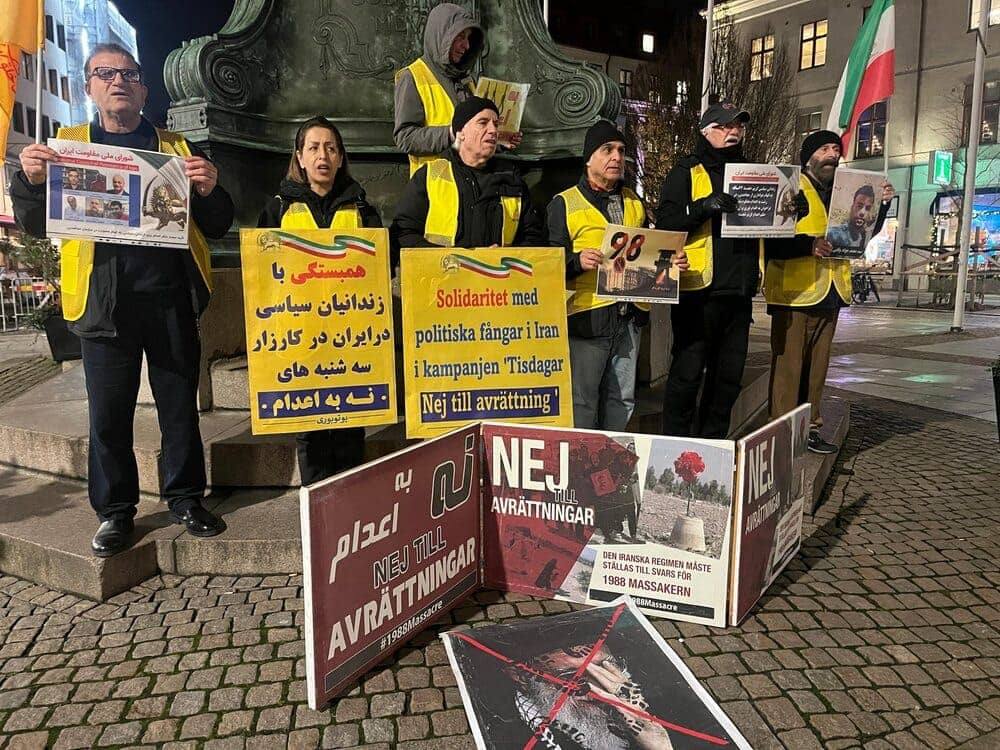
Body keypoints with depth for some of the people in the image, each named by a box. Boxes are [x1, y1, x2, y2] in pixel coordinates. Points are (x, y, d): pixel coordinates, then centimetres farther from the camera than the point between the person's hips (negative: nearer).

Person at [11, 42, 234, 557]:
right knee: (108, 414, 4)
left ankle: (185, 500, 20)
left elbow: (216, 226, 10)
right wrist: (30, 180, -10)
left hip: (171, 296, 0)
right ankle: (115, 511, 18)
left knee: (180, 407, 6)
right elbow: (35, 225, 9)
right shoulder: (66, 146, 13)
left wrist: (208, 191, -11)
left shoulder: (176, 148, 14)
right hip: (104, 299, 0)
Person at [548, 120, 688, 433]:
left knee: (622, 400, 12)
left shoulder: (634, 203, 19)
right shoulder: (565, 203, 1)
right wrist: (577, 261, -24)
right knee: (582, 402, -4)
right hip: (587, 316, -5)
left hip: (629, 315, 6)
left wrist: (671, 261, 8)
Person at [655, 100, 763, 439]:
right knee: (688, 372, -4)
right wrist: (703, 207, -24)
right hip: (698, 289, -7)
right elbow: (665, 222, -10)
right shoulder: (687, 173, 1)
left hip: (739, 292, 7)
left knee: (729, 373, 12)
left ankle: (713, 442, 25)